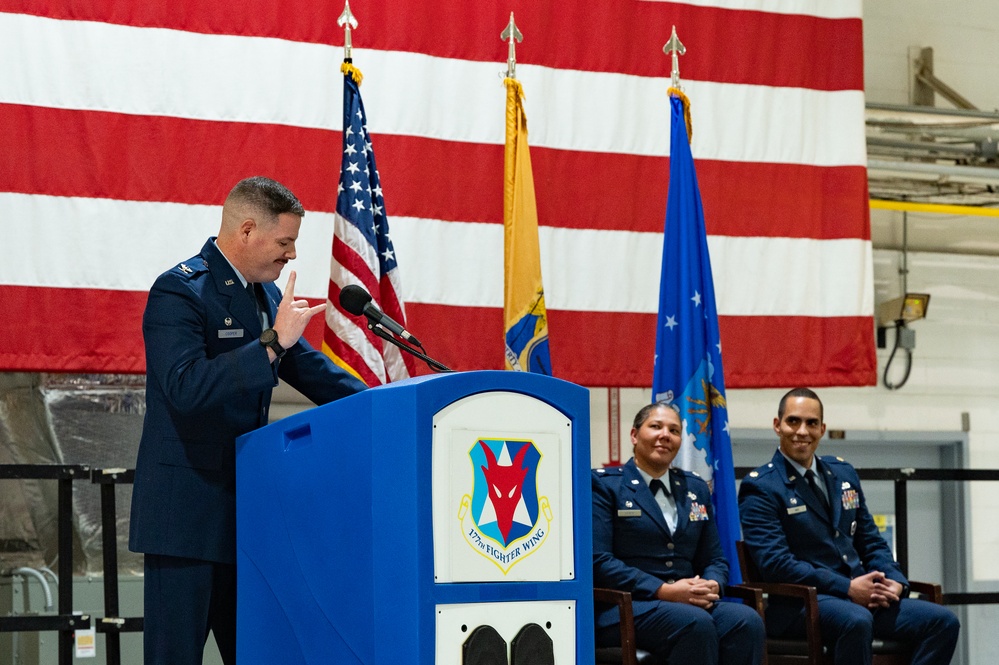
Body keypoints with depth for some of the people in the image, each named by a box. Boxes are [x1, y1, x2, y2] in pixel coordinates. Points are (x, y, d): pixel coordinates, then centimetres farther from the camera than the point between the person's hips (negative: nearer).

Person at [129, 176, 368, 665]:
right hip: (189, 509, -9)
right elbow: (185, 387, -26)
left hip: (245, 507, 9)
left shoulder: (265, 294, 14)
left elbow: (309, 369, 21)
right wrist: (272, 343, -28)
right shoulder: (179, 291, -13)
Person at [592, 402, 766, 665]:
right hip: (626, 607, -5)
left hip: (694, 603, 5)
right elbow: (598, 561, -8)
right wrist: (664, 591, -17)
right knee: (696, 624, -36)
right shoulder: (604, 484, 3)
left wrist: (712, 586, -6)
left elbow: (715, 560, 20)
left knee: (747, 620, -27)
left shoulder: (696, 488, 21)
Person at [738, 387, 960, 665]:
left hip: (862, 597, 7)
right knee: (856, 620, -39)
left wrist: (895, 582, -2)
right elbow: (775, 562, -13)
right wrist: (848, 588, -19)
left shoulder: (843, 474, 19)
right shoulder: (760, 488, -3)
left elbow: (871, 543, 20)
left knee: (943, 621, -13)